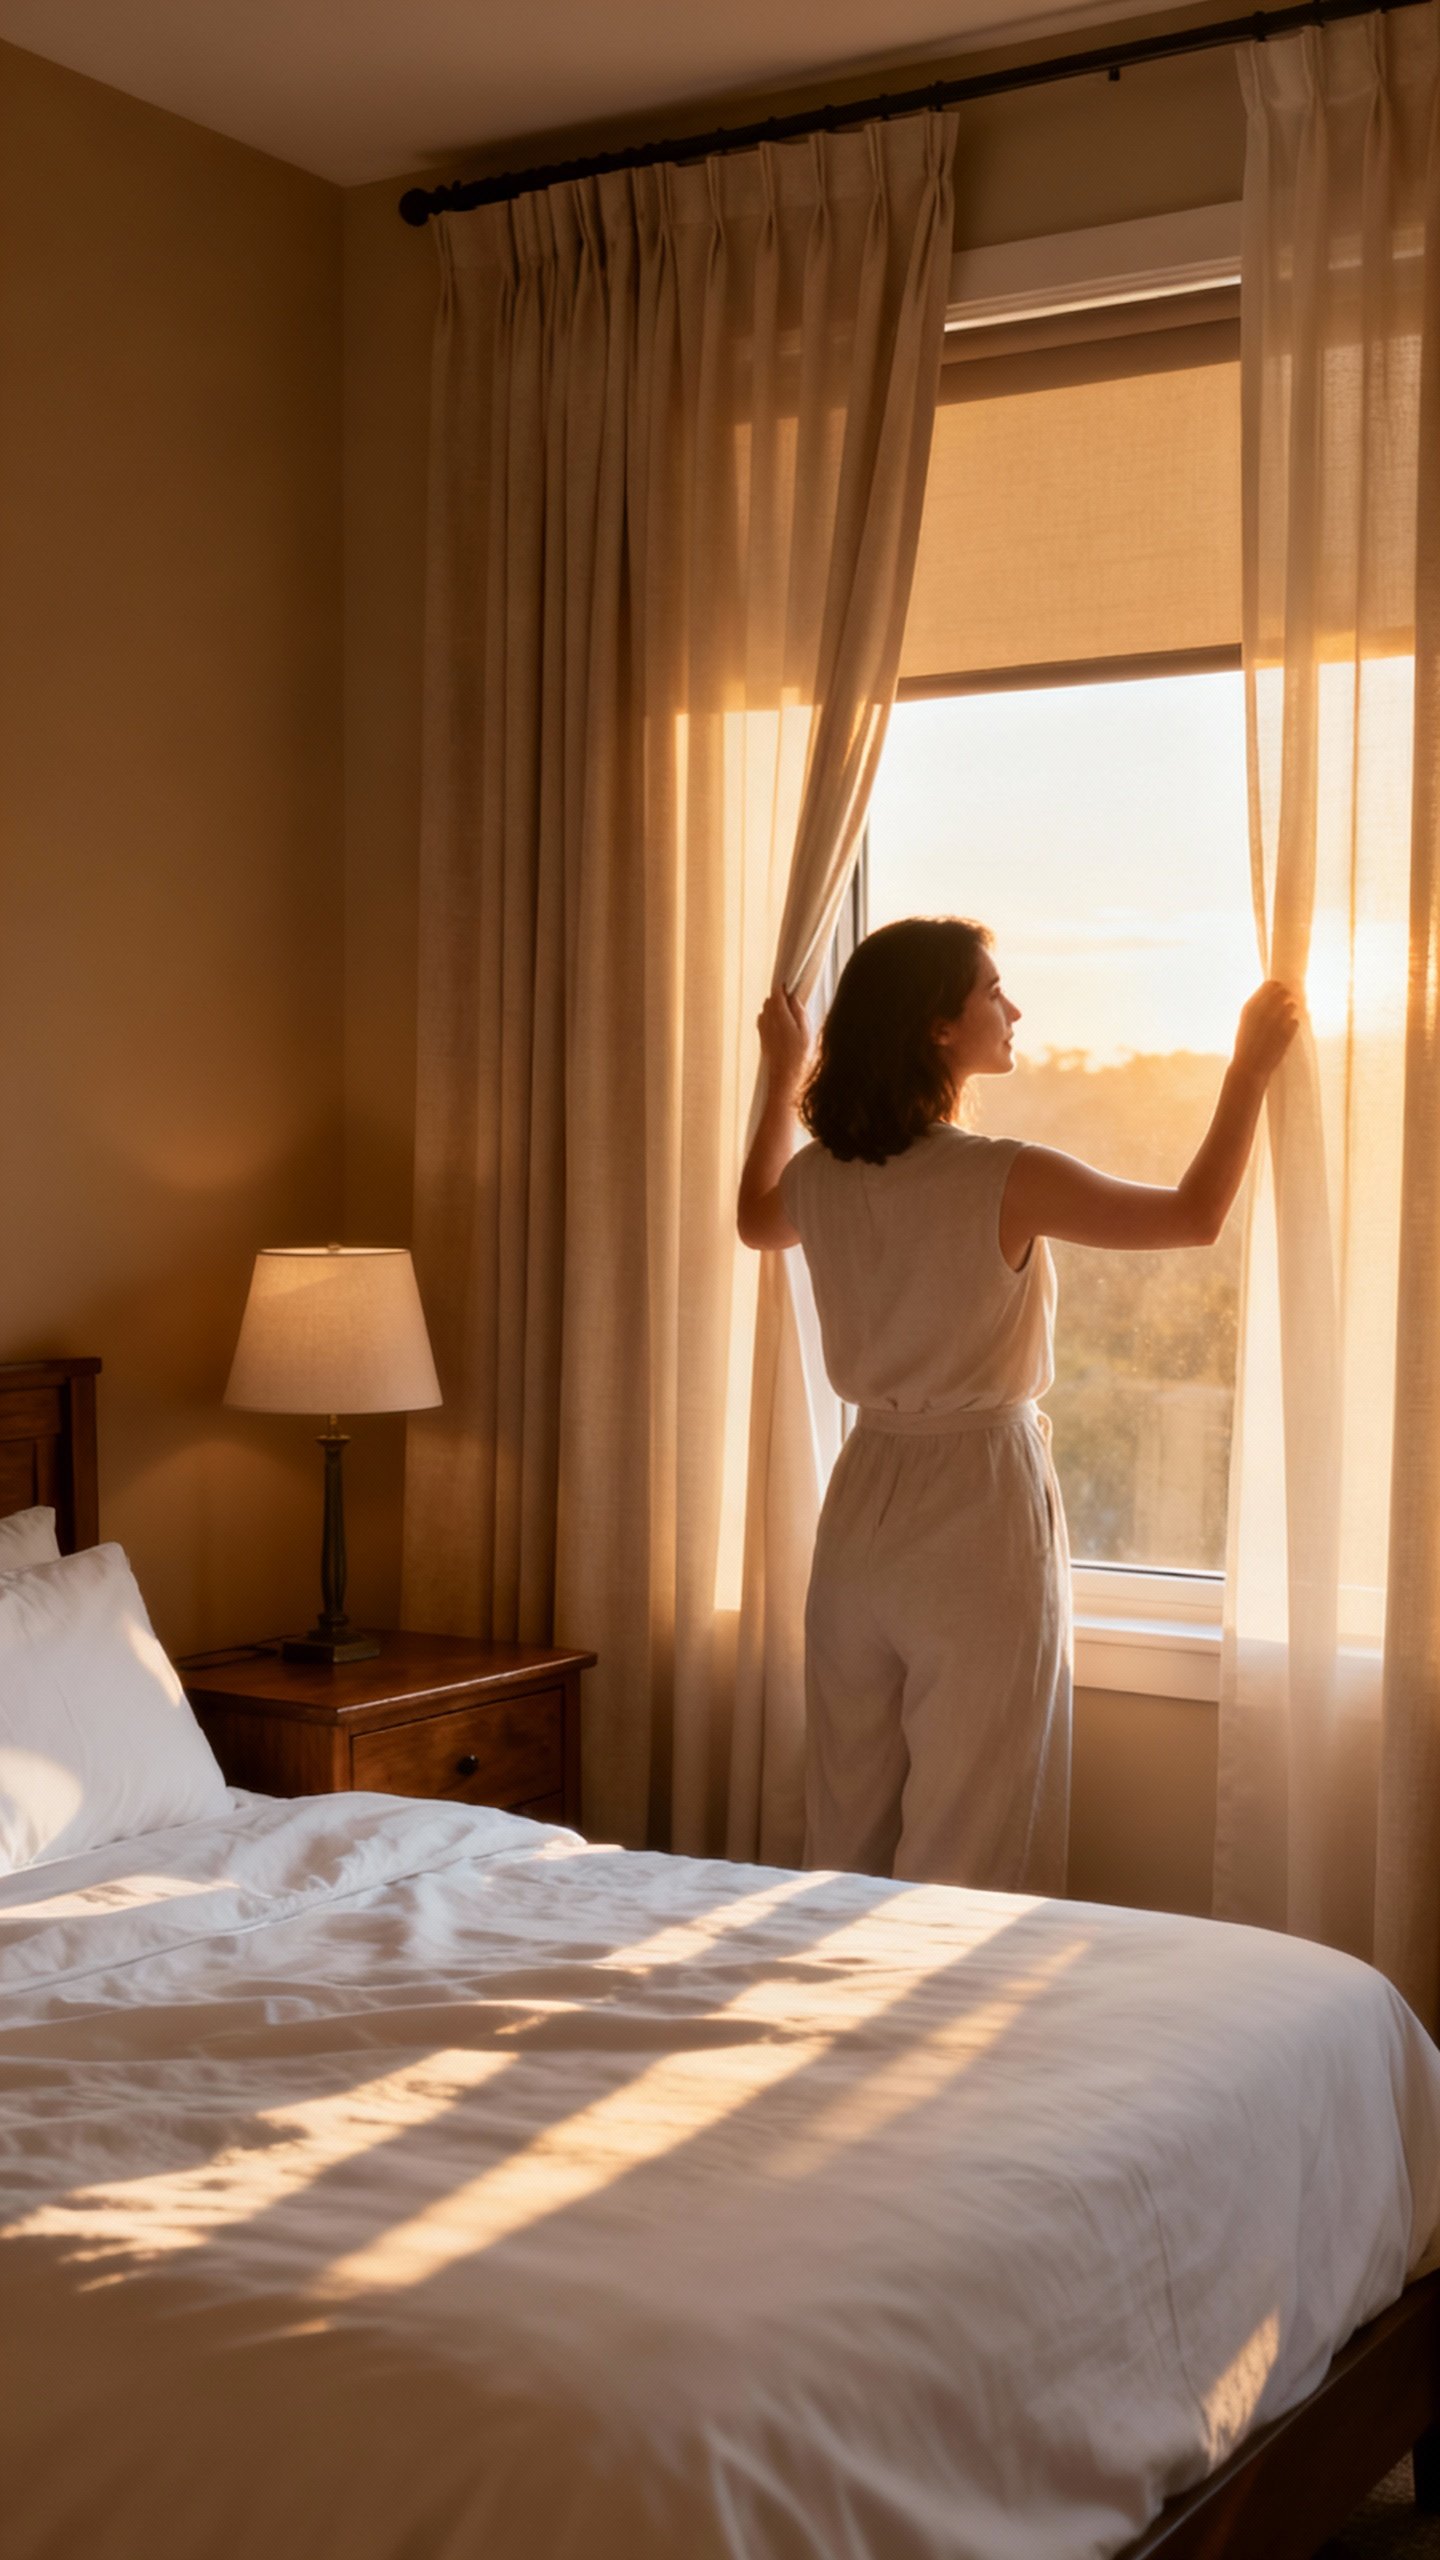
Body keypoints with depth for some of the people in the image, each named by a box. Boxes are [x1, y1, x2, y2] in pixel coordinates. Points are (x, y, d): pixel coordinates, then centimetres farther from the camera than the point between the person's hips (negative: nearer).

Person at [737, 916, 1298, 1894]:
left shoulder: (819, 1175, -1)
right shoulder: (1005, 1180, -18)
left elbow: (759, 1221, 24)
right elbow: (1197, 1214, -6)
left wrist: (783, 1075, 31)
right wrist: (1252, 1066, 4)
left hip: (860, 1507, 6)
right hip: (984, 1505, -6)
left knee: (850, 1832, 15)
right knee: (968, 1847, 5)